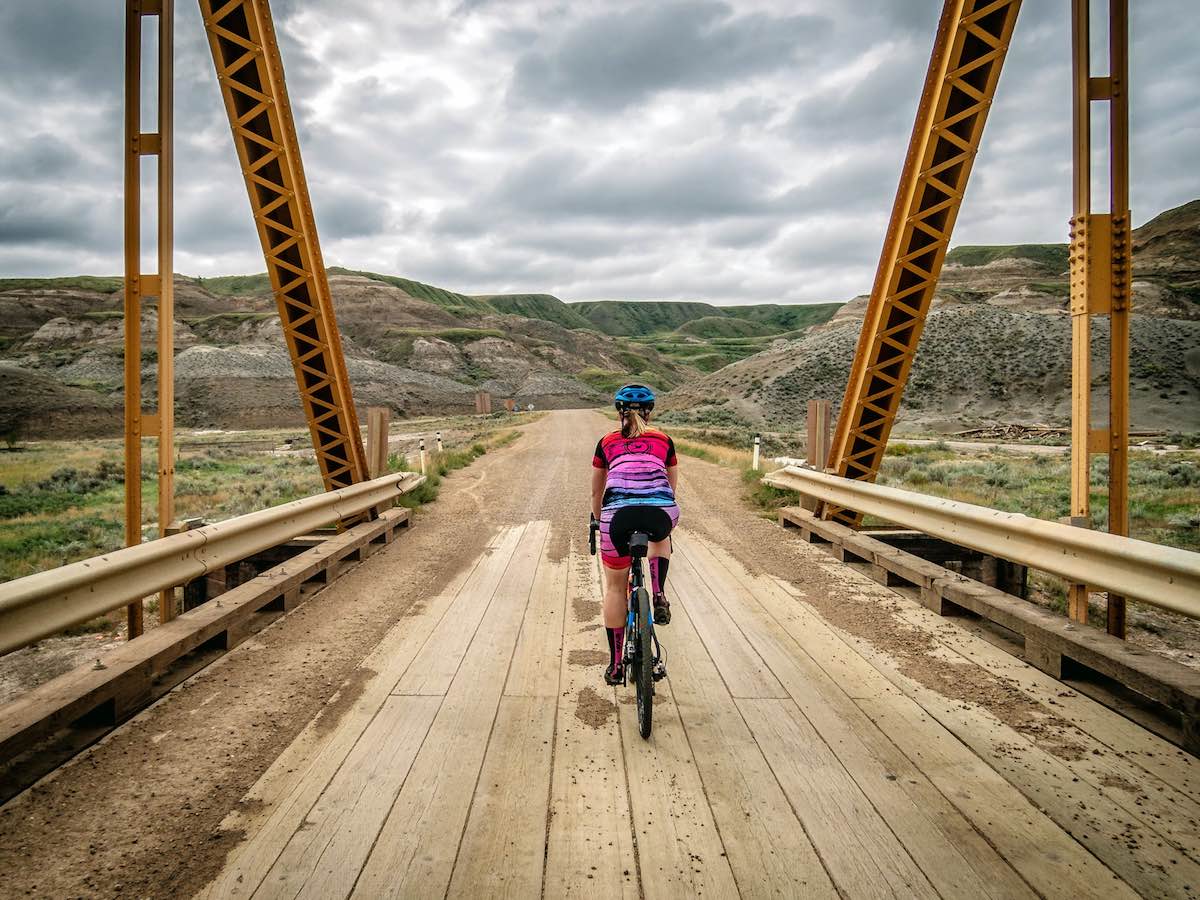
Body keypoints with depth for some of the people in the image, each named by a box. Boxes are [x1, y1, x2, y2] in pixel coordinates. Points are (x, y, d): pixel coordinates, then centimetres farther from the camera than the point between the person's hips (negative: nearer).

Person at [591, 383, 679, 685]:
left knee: (615, 587, 18)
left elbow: (596, 493, 32)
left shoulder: (607, 442, 24)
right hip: (662, 511, 1)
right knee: (660, 538, 39)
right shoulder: (663, 441, 24)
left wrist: (599, 522, 49)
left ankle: (615, 665, 23)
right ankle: (659, 598, 19)